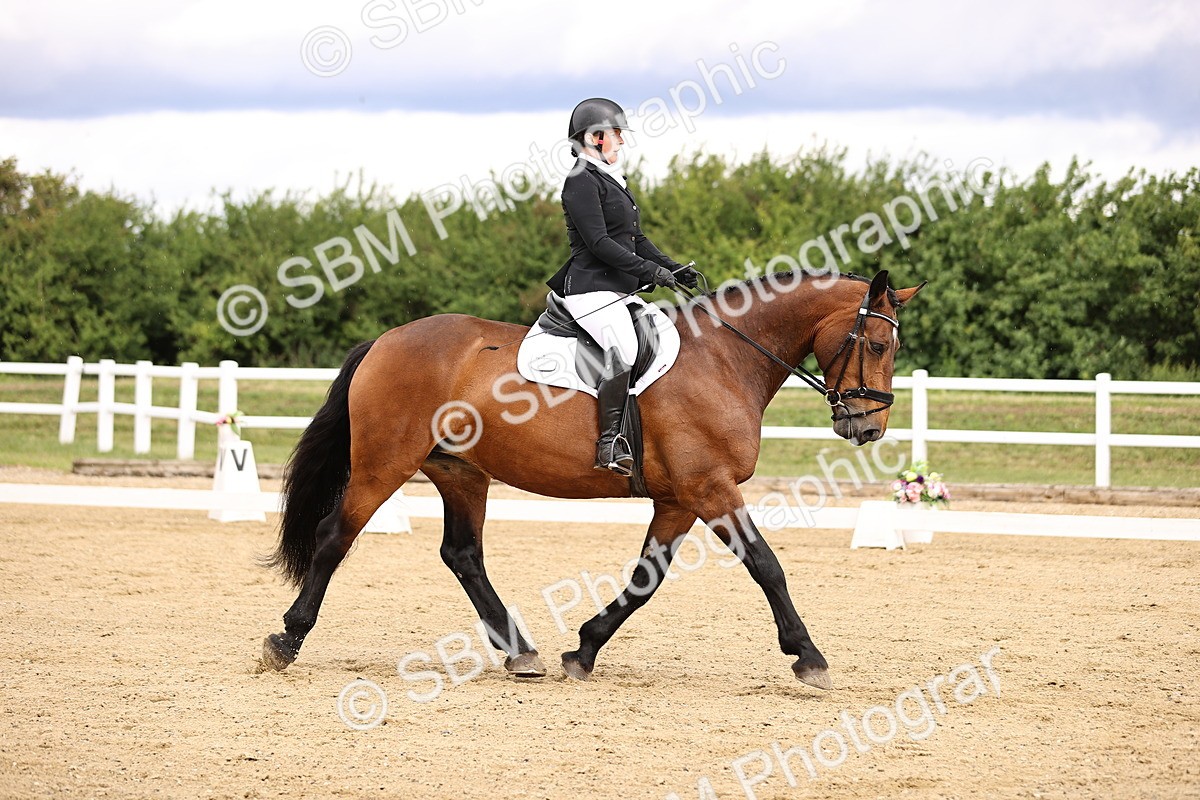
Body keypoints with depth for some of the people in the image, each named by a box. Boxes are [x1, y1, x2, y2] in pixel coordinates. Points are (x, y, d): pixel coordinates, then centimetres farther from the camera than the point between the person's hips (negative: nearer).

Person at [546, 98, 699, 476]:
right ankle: (609, 444, -31)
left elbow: (635, 239, 26)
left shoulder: (611, 181, 22)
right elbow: (599, 242, -18)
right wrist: (649, 270, -20)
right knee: (623, 348, -30)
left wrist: (674, 270, 14)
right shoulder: (582, 181, -9)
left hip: (618, 290, 11)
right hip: (592, 288, -11)